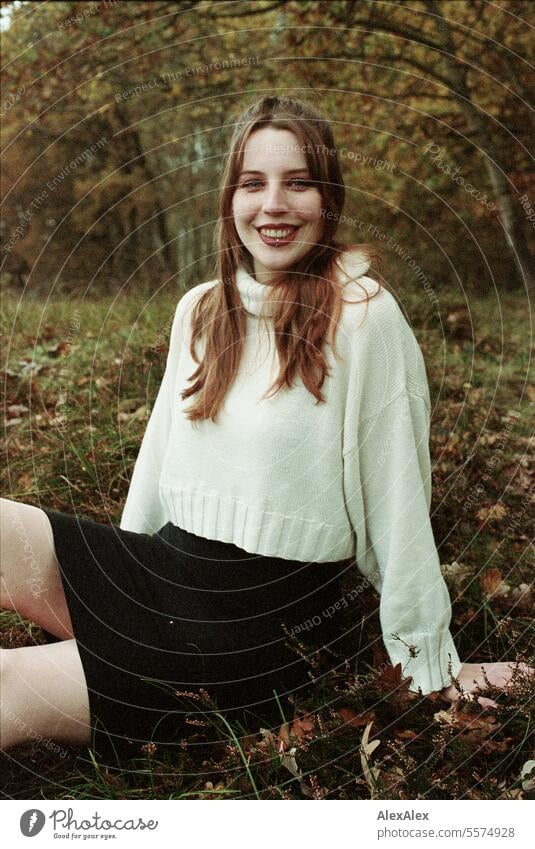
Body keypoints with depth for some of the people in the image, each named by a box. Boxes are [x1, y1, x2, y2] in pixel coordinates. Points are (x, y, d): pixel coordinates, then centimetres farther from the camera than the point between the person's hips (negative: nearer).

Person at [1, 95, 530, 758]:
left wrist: (430, 664, -3)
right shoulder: (200, 311, 7)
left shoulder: (362, 317, -12)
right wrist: (128, 574, 20)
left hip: (266, 624, -6)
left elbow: (398, 500, -9)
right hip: (163, 569, 6)